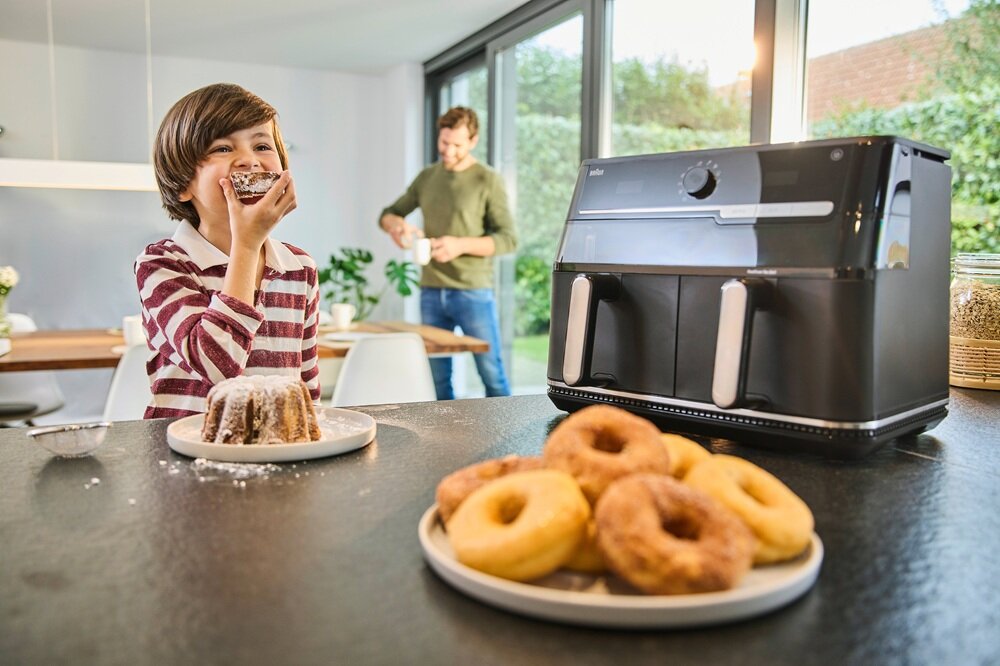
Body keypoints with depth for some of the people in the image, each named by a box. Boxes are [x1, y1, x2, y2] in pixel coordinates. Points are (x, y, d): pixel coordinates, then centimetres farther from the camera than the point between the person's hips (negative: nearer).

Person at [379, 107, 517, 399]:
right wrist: (396, 225, -5)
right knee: (436, 379, 8)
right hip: (431, 293, 5)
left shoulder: (488, 181, -2)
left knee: (492, 374, -1)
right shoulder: (427, 177, 12)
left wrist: (461, 244, -20)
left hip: (473, 292, -4)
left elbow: (508, 238, -6)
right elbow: (388, 214, 20)